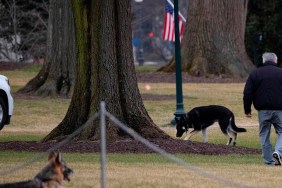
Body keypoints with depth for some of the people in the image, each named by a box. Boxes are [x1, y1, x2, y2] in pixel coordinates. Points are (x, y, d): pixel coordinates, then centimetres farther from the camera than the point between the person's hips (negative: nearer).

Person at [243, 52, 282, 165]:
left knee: (264, 135, 10)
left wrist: (247, 110, 10)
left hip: (263, 110, 1)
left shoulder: (255, 74, 5)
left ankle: (268, 161, 8)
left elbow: (247, 94, 2)